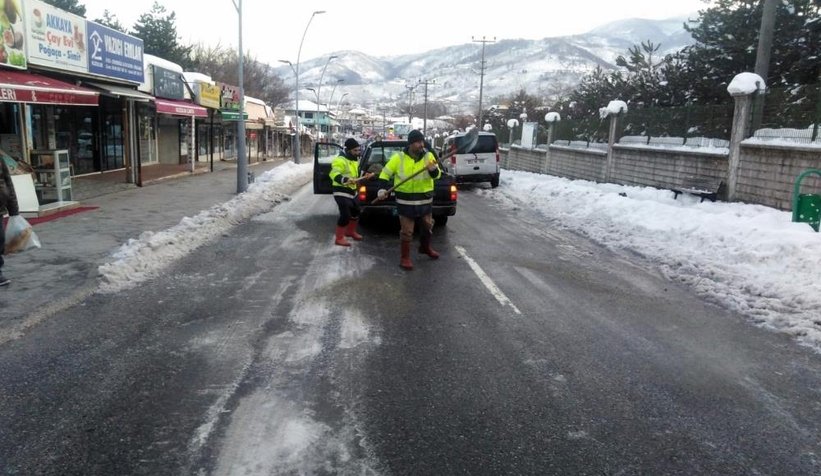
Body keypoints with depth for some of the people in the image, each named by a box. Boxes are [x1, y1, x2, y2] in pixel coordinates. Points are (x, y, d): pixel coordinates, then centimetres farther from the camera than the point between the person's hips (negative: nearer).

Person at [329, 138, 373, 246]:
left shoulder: (355, 160, 13)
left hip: (352, 191, 10)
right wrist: (346, 180, -45)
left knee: (356, 212, 21)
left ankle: (350, 231, 41)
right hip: (342, 192, -10)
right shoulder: (340, 160, -19)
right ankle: (339, 238, -3)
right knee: (345, 215, -13)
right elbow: (334, 175, -31)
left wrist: (364, 177, 13)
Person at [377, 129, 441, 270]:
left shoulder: (428, 156, -1)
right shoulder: (399, 157, -6)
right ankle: (405, 258, 12)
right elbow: (385, 173, 0)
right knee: (406, 231, 0)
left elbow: (437, 175, -6)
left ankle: (425, 248, 44)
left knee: (427, 226, 19)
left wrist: (433, 170, -29)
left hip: (425, 200, 3)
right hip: (406, 201, -3)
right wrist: (381, 189, -13)